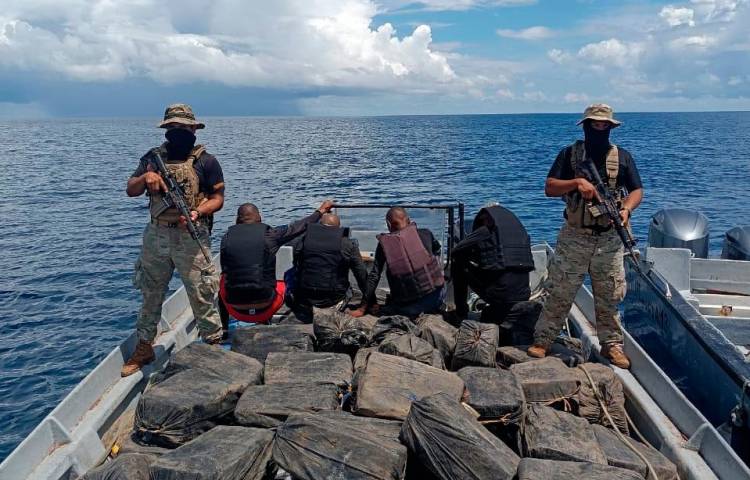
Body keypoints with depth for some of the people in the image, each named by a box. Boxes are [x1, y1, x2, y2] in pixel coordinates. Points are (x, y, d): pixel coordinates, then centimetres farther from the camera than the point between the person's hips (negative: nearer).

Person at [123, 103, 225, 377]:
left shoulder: (205, 161, -1)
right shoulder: (153, 157, 11)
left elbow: (217, 198, -3)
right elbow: (130, 191, 10)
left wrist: (196, 213, -21)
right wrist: (145, 177, -11)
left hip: (190, 237, -4)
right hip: (156, 235, 5)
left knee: (201, 295, -3)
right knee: (150, 294, 15)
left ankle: (214, 346, 11)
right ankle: (144, 347, 30)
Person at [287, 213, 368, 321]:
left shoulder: (304, 239, 1)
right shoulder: (348, 244, -4)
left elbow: (295, 266, 14)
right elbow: (362, 274, 2)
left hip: (304, 298, 1)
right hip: (334, 299, -1)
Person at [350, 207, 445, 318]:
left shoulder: (384, 243, 0)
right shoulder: (425, 234, 0)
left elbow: (374, 276, 2)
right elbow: (437, 251, 22)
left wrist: (363, 308, 8)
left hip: (409, 303, 1)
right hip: (435, 295, 0)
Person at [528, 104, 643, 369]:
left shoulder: (622, 156, 8)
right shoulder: (569, 154, 3)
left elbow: (637, 190, 5)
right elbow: (550, 188, -3)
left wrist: (626, 209, -16)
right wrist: (576, 182, -19)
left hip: (609, 238, 2)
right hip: (575, 236, -2)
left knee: (610, 295, 8)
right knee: (559, 291, 0)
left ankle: (611, 345, 22)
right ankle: (542, 340, 10)